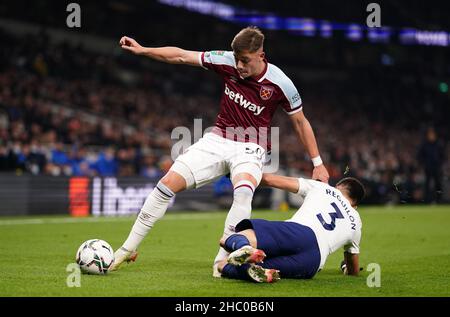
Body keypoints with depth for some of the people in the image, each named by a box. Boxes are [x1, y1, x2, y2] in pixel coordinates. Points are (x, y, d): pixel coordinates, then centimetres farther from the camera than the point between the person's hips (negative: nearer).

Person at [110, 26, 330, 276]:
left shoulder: (280, 83, -14)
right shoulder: (227, 61, -9)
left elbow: (300, 121, -2)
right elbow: (181, 56, -2)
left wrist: (318, 163, 0)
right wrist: (142, 50, -9)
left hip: (250, 148, -3)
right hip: (217, 140, 3)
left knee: (243, 191, -36)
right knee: (167, 184, -8)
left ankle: (222, 261, -29)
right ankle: (129, 248, 6)